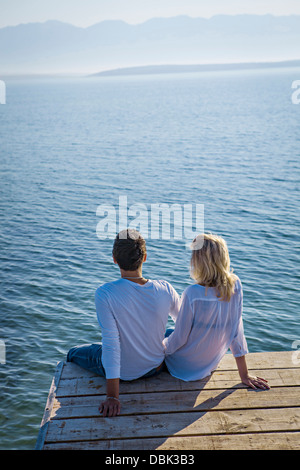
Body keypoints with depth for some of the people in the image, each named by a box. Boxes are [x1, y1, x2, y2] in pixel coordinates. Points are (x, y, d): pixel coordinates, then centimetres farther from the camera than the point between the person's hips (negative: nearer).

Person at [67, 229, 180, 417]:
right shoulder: (165, 290, -20)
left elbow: (111, 344, -29)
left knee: (74, 353, 25)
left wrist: (112, 396, -23)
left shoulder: (104, 293, -29)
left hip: (123, 372, -2)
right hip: (156, 367, 3)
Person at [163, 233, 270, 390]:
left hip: (185, 366, -4)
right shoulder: (235, 285, -17)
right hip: (211, 364, 4)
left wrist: (163, 346, 2)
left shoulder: (193, 294, -32)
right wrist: (244, 374, -1)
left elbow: (179, 338, -21)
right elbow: (236, 329, -10)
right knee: (169, 333, 31)